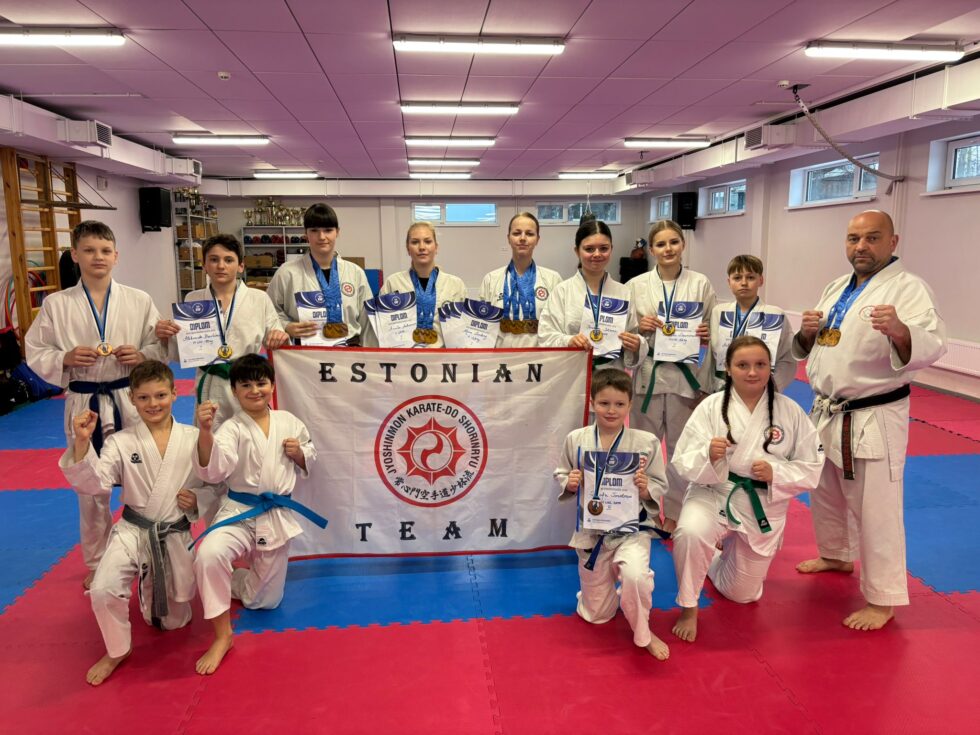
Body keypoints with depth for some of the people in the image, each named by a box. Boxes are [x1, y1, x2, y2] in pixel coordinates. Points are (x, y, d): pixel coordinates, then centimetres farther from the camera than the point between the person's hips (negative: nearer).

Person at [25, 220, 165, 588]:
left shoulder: (139, 300, -1)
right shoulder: (56, 304, -1)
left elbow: (163, 347, 4)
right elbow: (35, 353, 4)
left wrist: (142, 356, -16)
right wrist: (65, 359, -14)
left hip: (131, 401, 0)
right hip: (84, 404, 1)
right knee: (90, 489, 13)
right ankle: (96, 564, 32)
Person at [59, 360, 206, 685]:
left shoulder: (193, 438, -7)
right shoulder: (121, 442, -7)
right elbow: (94, 485, -17)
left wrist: (198, 502, -17)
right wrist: (82, 442, -28)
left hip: (176, 535, 1)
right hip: (132, 532, 0)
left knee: (173, 620, 14)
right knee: (103, 589, -27)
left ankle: (151, 590, 52)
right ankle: (117, 649, 5)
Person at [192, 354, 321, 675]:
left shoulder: (288, 421, 1)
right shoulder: (232, 429, -11)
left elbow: (307, 465, 14)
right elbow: (213, 470, -30)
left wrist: (299, 453, -10)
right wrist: (205, 431, -46)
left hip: (278, 515, 3)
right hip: (239, 512, -3)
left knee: (265, 600, 11)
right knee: (209, 555, -36)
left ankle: (228, 581, 46)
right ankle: (222, 635, -15)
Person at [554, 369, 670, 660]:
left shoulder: (646, 442, -9)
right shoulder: (576, 439, -5)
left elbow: (660, 486, -2)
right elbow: (560, 475, 6)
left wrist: (646, 488, -23)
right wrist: (569, 483, -15)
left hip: (631, 528, -2)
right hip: (591, 530, 2)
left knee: (635, 574, -34)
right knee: (595, 615, 11)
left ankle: (642, 632, -2)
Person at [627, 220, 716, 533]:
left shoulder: (700, 284, 1)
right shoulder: (636, 286, 2)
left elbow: (713, 333, 6)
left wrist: (706, 335, -15)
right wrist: (639, 326, -14)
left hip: (686, 375, 0)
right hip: (647, 374, 1)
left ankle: (675, 513, 28)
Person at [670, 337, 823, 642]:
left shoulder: (790, 411, -8)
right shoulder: (711, 407, -12)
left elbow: (810, 468, -2)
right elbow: (683, 463, -13)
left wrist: (775, 473, -21)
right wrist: (709, 456, -34)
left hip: (764, 506, 2)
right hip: (714, 495, -2)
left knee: (741, 593, 15)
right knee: (689, 533, -36)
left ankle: (719, 558, 51)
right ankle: (688, 607, -9)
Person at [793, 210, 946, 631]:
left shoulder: (908, 289, -12)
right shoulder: (837, 289, 11)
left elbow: (932, 347, -25)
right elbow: (809, 350, 17)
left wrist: (900, 331, -45)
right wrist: (807, 332, -5)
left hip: (873, 420, -8)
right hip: (827, 413, 8)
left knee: (876, 511, 0)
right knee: (826, 496, 23)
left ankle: (882, 600, 14)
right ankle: (836, 555, 46)